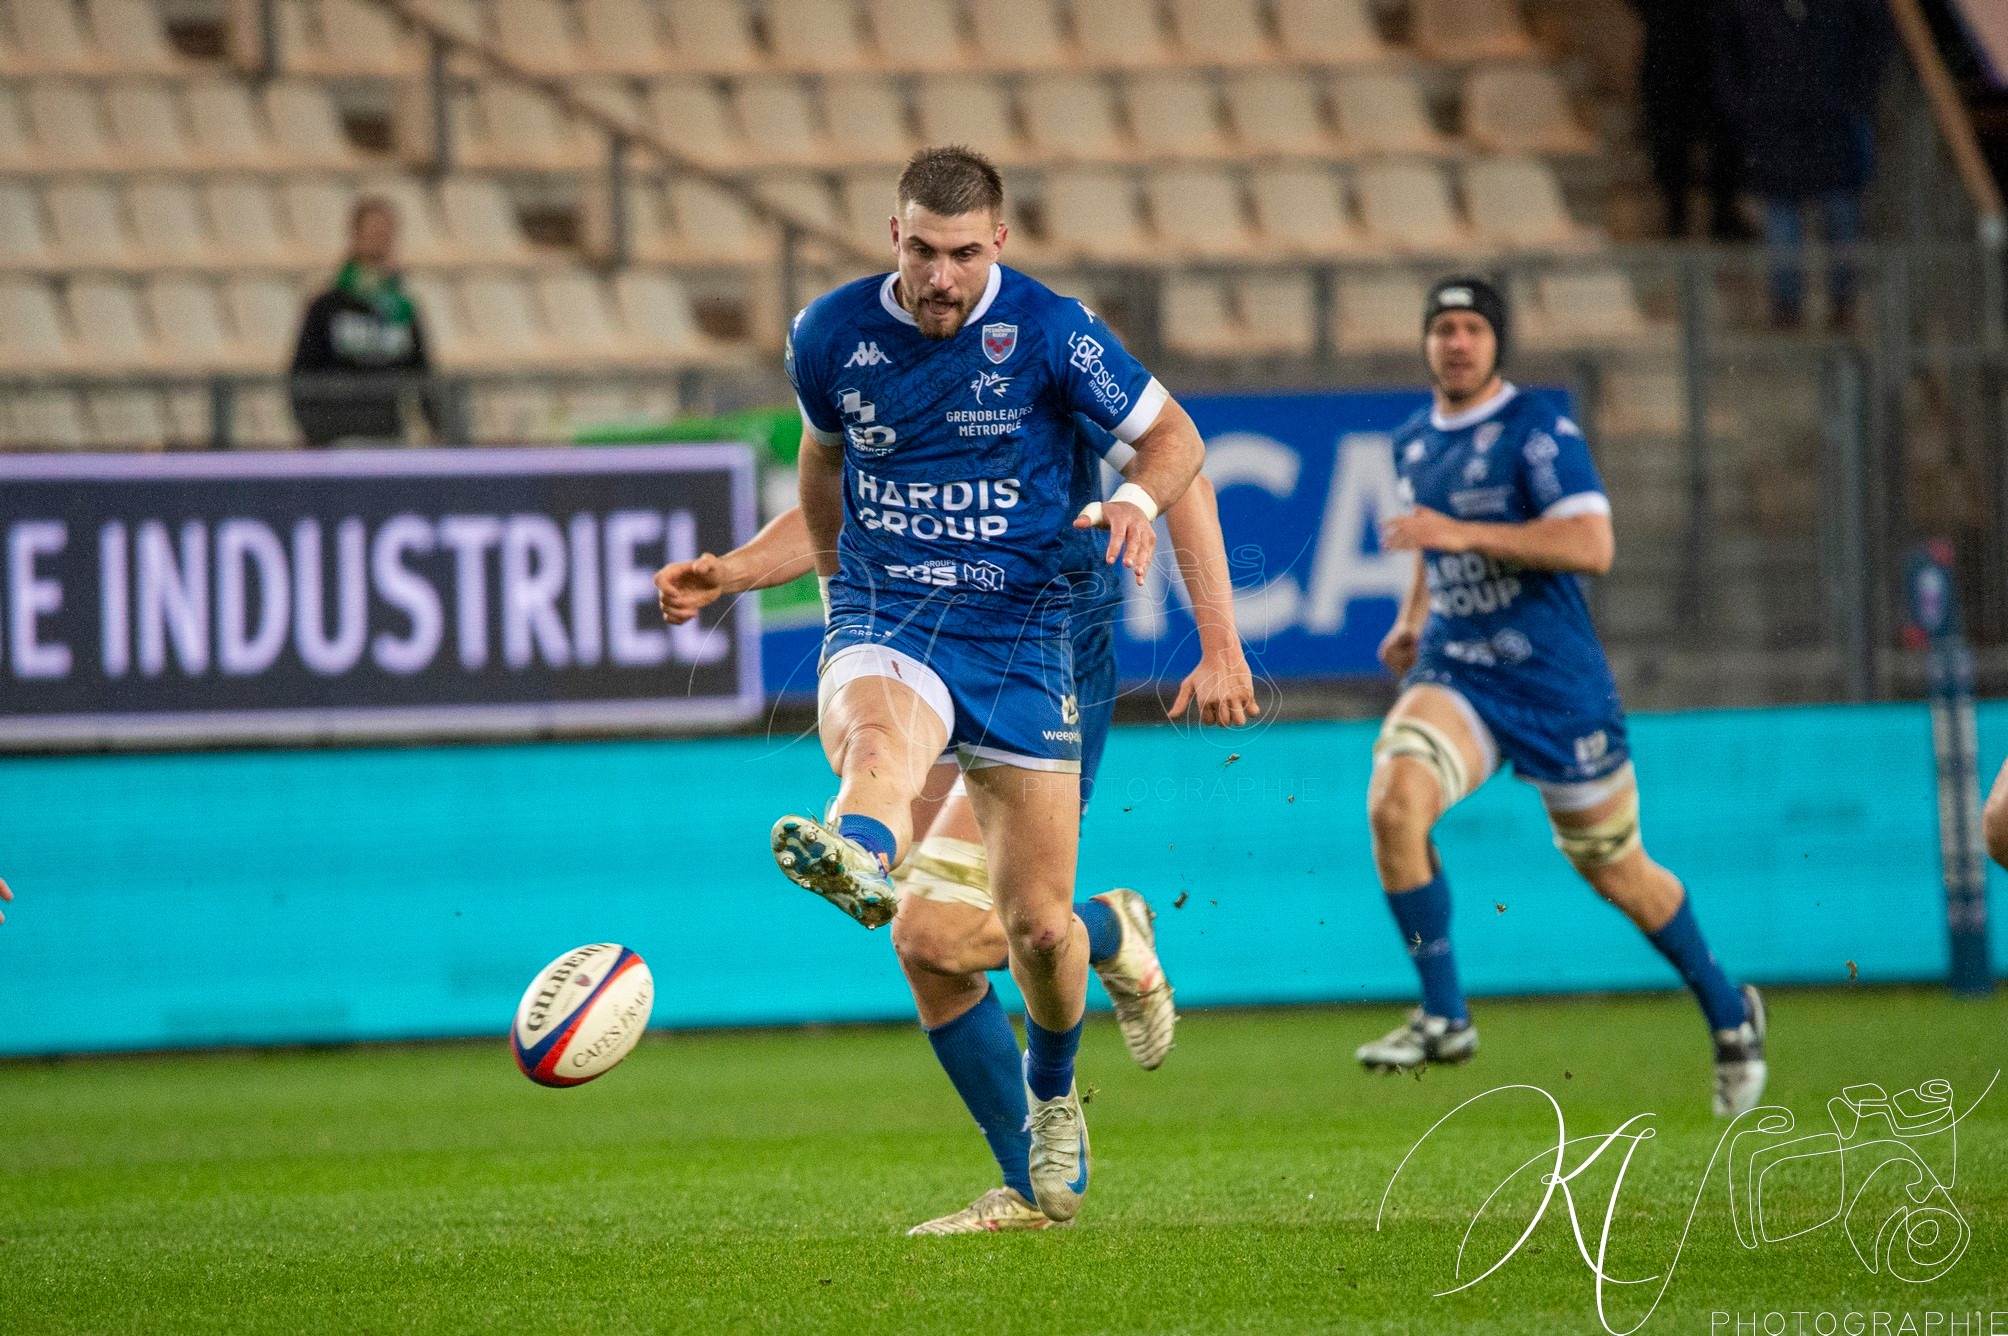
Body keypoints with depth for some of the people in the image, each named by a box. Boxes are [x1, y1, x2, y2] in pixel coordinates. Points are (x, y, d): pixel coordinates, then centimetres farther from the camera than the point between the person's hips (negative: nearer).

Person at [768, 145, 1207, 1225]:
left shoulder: (1050, 331, -6)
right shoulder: (830, 334, 1)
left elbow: (1172, 432, 3)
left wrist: (1137, 498, -19)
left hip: (1020, 635, 0)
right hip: (882, 621, 0)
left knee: (1039, 922, 3)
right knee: (876, 738, -40)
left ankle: (1052, 1099, 33)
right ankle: (855, 855, -76)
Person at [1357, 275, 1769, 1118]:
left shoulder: (1537, 431, -10)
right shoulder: (1415, 443, 11)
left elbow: (1591, 546, -22)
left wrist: (1460, 534, -26)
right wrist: (1412, 620, 18)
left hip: (1557, 682, -5)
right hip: (1454, 676, 5)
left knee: (1615, 871, 7)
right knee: (1393, 800, -24)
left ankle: (1728, 1012, 32)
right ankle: (1443, 1017, -16)